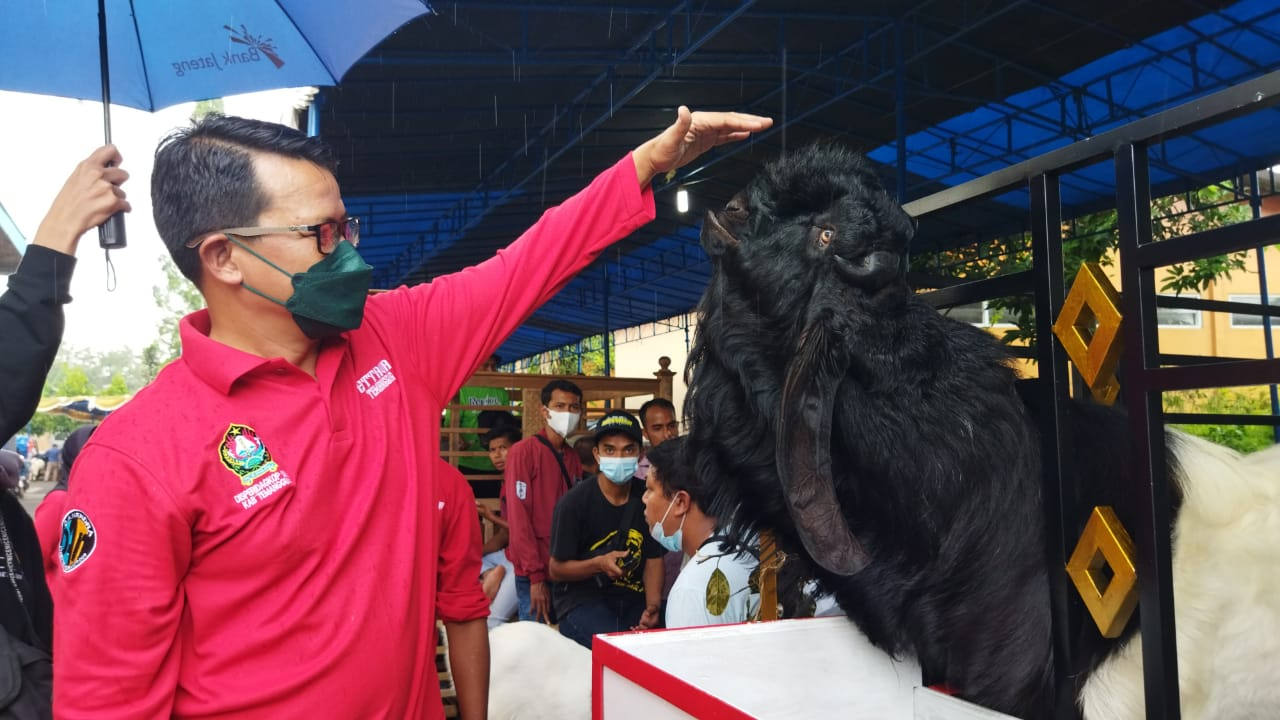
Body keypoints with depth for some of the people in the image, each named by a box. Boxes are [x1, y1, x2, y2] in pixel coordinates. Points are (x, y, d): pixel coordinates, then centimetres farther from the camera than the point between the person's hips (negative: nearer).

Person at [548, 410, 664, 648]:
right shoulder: (574, 502, -11)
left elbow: (654, 559, 4)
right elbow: (556, 569, -5)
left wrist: (652, 606, -12)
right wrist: (599, 564, -22)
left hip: (631, 597, 4)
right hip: (580, 599, -4)